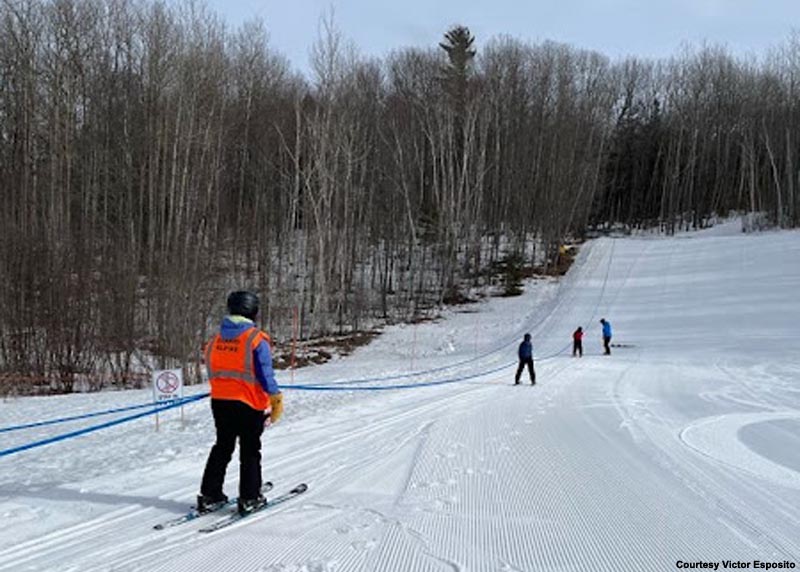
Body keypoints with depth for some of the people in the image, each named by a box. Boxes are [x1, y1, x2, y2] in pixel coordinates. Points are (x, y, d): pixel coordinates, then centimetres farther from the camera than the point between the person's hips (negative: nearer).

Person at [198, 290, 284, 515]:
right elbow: (265, 375, -15)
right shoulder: (256, 340, -15)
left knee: (222, 448, 18)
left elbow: (212, 373, 12)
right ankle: (249, 498, 11)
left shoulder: (215, 340, 4)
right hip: (249, 405, -5)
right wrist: (276, 399, -6)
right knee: (250, 452, 8)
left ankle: (210, 496, 19)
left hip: (219, 402, 5)